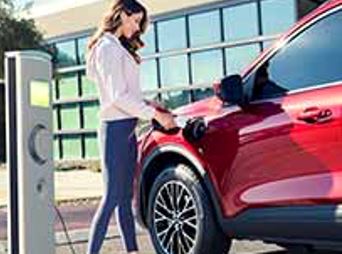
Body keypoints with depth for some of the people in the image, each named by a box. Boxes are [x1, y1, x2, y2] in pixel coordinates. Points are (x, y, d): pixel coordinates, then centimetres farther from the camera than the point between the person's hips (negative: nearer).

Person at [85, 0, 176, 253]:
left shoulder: (120, 48, 20)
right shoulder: (108, 48, -11)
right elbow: (118, 96, -19)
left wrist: (152, 107, 7)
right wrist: (155, 114, -17)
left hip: (127, 128, 10)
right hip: (115, 128, -10)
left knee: (125, 196, 11)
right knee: (112, 196, -9)